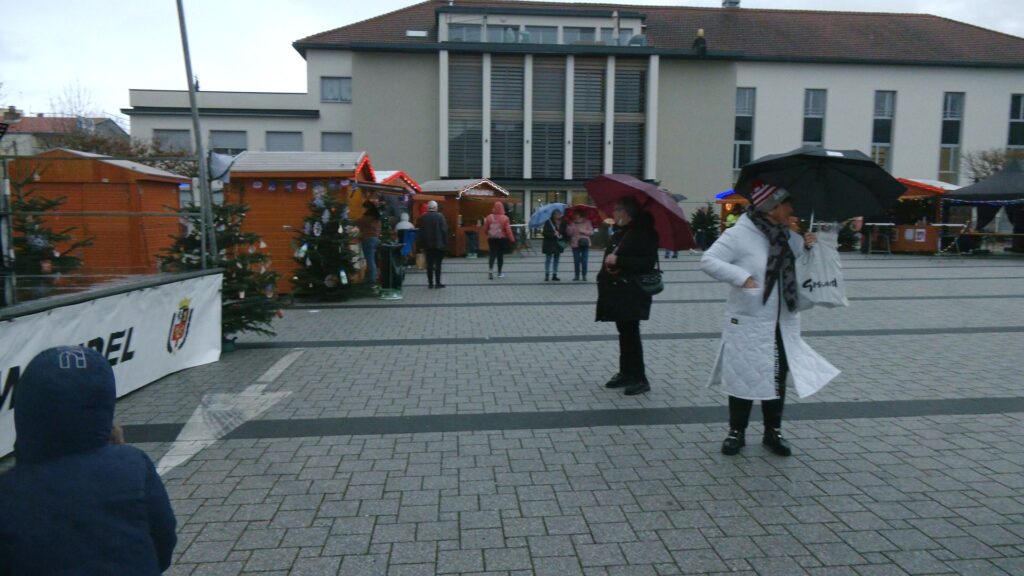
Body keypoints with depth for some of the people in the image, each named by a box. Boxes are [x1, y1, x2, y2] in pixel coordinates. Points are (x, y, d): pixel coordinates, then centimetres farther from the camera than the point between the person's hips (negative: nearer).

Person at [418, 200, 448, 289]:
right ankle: (437, 283, 1)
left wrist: (422, 244, 11)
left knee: (429, 264, 7)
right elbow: (444, 230, -9)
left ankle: (430, 283, 8)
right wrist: (445, 243, -3)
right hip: (438, 244, -3)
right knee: (438, 264, 1)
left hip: (427, 245, 3)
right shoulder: (439, 216, -8)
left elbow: (421, 232, 5)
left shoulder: (423, 218, 1)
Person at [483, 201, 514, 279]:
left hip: (491, 238, 1)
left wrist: (488, 234, 25)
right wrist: (512, 238, 0)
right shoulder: (505, 218, -7)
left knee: (492, 254, 2)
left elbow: (485, 229, 4)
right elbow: (508, 230, -9)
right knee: (500, 255, 7)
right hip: (502, 239, -1)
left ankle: (490, 269, -21)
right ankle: (499, 272, 13)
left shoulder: (489, 217, -1)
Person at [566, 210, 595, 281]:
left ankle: (584, 275, 3)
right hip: (575, 244, 2)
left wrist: (583, 231, -12)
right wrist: (570, 227, -16)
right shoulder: (572, 223, 8)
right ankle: (576, 276, 10)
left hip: (585, 243, -2)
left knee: (584, 260, -4)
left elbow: (591, 232, 0)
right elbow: (569, 232, 1)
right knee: (576, 261, 3)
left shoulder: (587, 222, 2)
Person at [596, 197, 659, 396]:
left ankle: (639, 379, 0)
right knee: (624, 333, 13)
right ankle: (625, 373, 22)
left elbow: (648, 262, -20)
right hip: (617, 292, 8)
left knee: (630, 333, -7)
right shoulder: (620, 232, 14)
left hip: (631, 293, -8)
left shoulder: (643, 232, -12)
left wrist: (618, 260, -22)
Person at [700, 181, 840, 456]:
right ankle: (736, 432, 21)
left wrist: (808, 247, -2)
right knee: (744, 378, 5)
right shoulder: (739, 235, -13)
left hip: (784, 324, 6)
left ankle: (773, 432, 29)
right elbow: (708, 261, -17)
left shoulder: (789, 236, 8)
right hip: (748, 323, -6)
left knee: (778, 377, 14)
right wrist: (741, 277, -28)